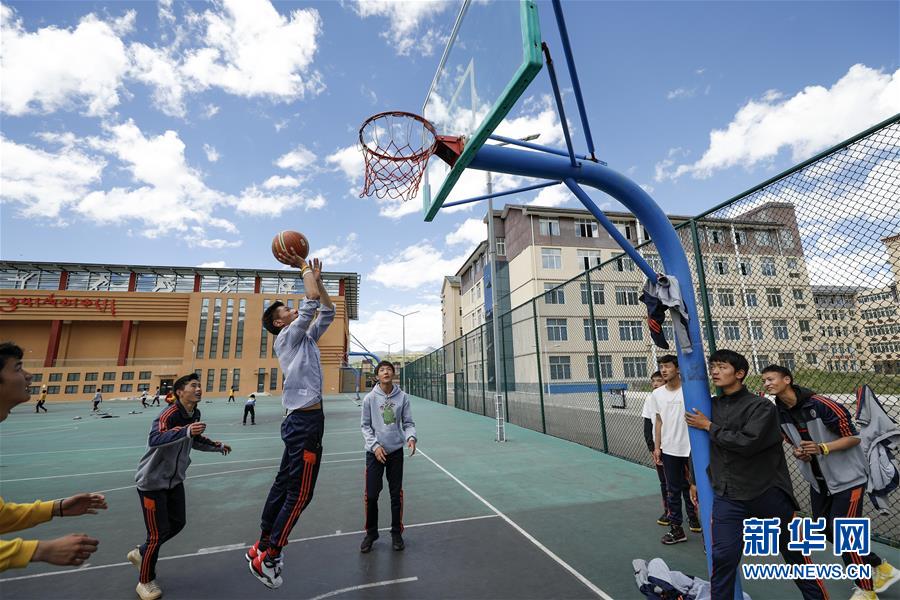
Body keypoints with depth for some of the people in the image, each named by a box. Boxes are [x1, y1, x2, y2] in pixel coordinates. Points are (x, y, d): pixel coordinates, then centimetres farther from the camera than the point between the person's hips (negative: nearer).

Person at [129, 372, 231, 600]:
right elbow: (154, 438, -46)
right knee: (158, 532, 0)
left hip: (174, 480, 8)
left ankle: (141, 553, 40)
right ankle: (145, 582, 23)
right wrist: (186, 431, -59)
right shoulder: (169, 414, -26)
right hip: (152, 481, -8)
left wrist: (217, 446, 17)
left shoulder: (195, 415, -1)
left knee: (177, 523, 15)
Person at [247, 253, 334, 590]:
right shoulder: (287, 337, -9)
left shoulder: (305, 339, 15)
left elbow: (327, 312, 17)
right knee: (299, 493, -1)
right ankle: (268, 557, 13)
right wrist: (302, 266, -4)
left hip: (302, 420, 9)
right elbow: (312, 300, -18)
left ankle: (263, 546, 32)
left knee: (284, 484, 18)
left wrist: (317, 278, 14)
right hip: (305, 422, -9)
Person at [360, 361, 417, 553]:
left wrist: (411, 437, -19)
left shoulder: (402, 397, -4)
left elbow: (408, 423, 0)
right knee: (371, 495, 5)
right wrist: (375, 445, -11)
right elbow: (366, 426, 0)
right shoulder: (370, 398, -6)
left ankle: (396, 533, 30)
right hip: (375, 452, -1)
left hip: (396, 451, 1)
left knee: (396, 494, 10)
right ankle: (371, 533, 28)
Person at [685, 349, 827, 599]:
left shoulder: (762, 406, -10)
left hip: (768, 494, -3)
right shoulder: (711, 406, 4)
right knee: (723, 557, -4)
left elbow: (747, 443, -24)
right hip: (727, 497, 3)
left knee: (793, 551, 17)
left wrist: (709, 426, -14)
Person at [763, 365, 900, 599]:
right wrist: (798, 452, -11)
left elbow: (854, 437, -18)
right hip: (818, 481, 7)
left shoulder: (822, 405, -25)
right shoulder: (780, 414, -5)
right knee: (826, 530, 12)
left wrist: (822, 448, -30)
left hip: (847, 478, -6)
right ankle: (880, 567, 35)